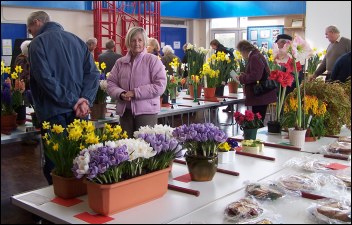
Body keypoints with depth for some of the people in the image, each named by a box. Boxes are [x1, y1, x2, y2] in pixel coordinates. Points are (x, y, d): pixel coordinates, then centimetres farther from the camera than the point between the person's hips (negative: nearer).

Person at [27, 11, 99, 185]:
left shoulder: (38, 43, -3)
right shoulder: (77, 40, 14)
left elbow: (45, 78, -17)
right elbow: (93, 73, 4)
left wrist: (73, 101, -14)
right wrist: (86, 100, -7)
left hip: (54, 113, -6)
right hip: (79, 112, 6)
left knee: (54, 166, 2)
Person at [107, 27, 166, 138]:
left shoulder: (153, 60, -2)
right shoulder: (120, 62, 10)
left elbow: (160, 85, -10)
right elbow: (111, 84, 10)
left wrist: (135, 93, -14)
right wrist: (121, 94, -12)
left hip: (146, 111, -4)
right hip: (125, 111, 4)